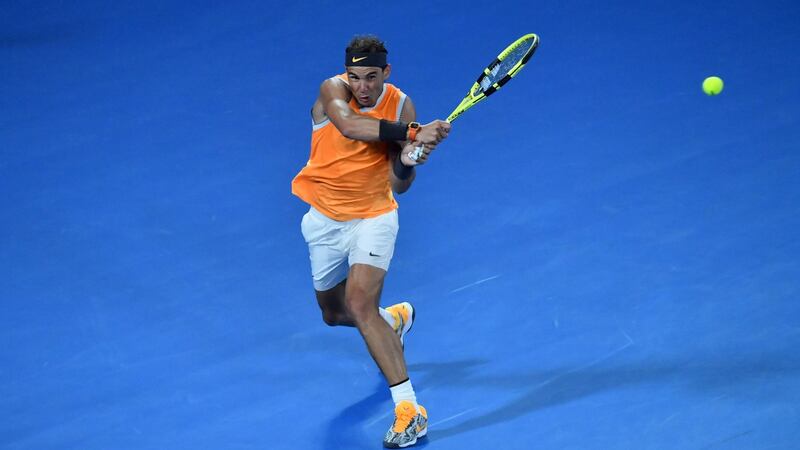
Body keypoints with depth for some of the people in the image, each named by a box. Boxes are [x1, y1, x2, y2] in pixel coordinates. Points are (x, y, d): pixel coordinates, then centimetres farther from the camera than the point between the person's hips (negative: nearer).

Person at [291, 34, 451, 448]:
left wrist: (408, 161, -33)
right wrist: (411, 132, -47)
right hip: (324, 219, 3)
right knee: (334, 313, 19)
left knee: (361, 304, -24)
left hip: (373, 217, -3)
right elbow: (350, 126, -42)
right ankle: (394, 319, 55)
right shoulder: (332, 90, -18)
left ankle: (408, 409, -26)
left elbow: (399, 186, -11)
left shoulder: (400, 106, -12)